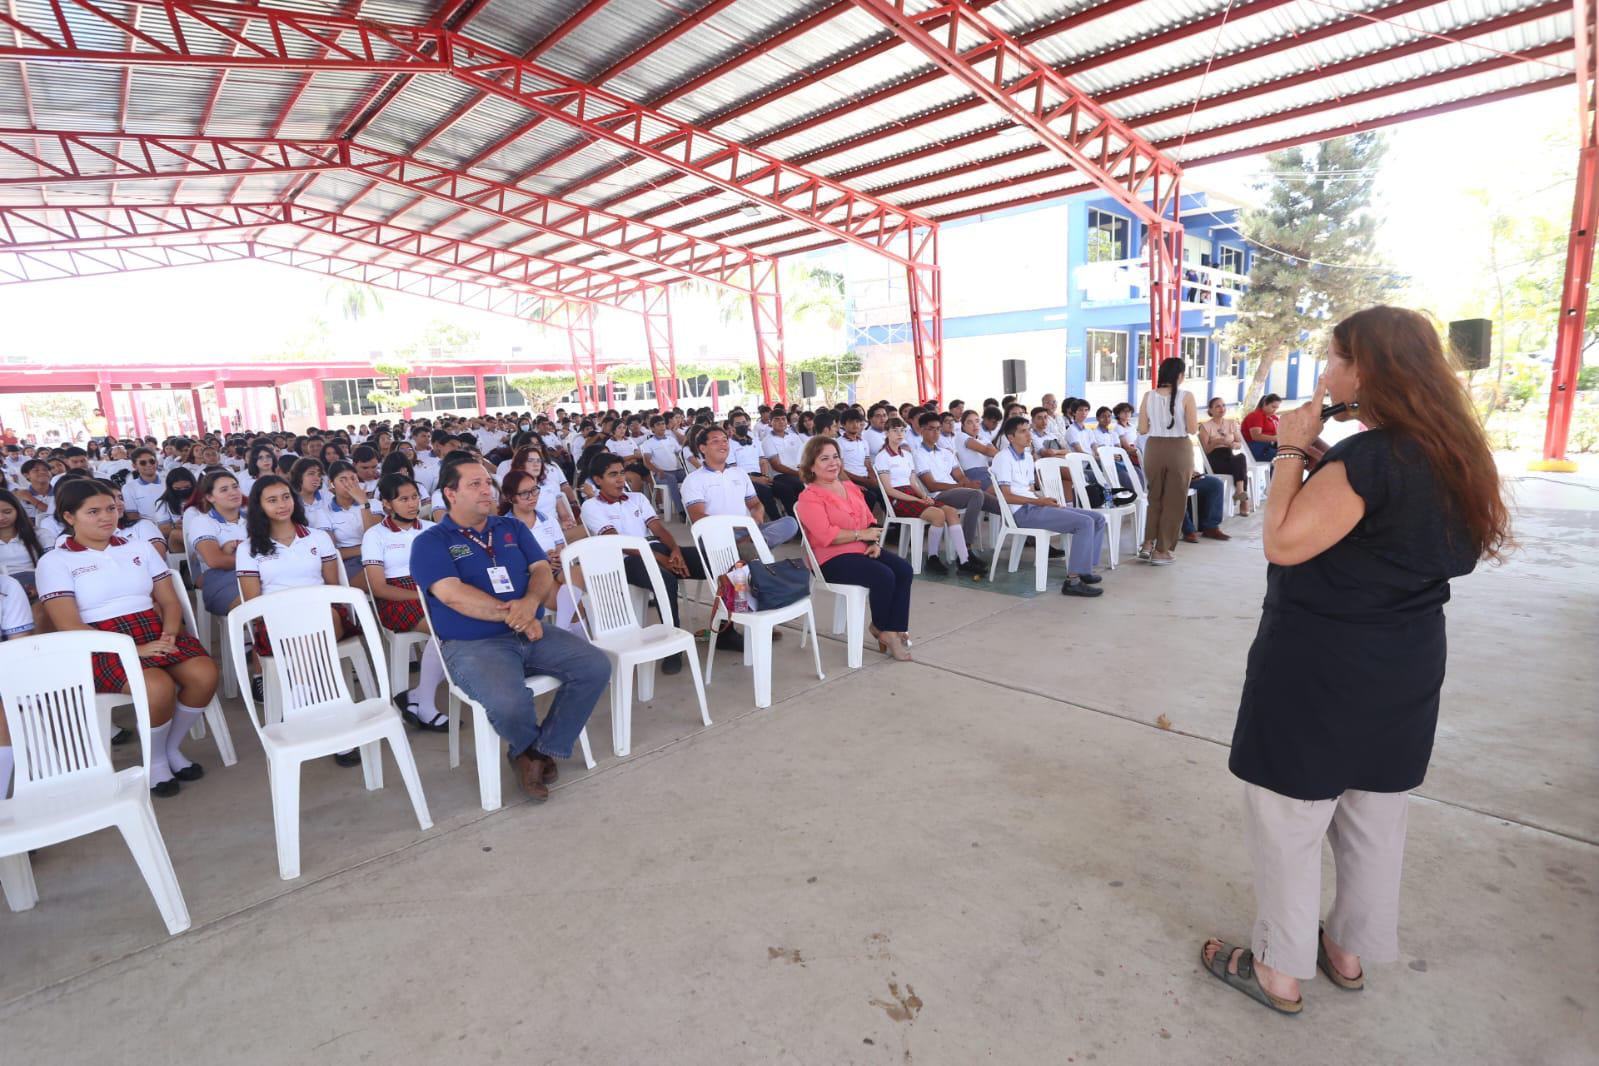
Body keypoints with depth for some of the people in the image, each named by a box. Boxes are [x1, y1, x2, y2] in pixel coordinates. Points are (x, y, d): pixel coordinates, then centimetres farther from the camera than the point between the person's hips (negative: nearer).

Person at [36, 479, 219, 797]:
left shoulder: (140, 548, 16)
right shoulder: (55, 562, 3)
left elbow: (170, 601, 12)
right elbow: (69, 626, -8)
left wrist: (169, 634, -10)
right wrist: (132, 649, -20)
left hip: (155, 632, 4)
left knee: (205, 674, -26)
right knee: (158, 687, -33)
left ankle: (172, 748, 2)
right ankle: (154, 761, -4)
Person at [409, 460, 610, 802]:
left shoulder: (512, 528, 17)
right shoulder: (430, 542, 2)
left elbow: (541, 570, 7)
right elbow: (453, 594, -13)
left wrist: (530, 603, -16)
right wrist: (512, 616, -18)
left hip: (533, 632, 5)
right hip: (472, 644, -5)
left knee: (597, 666, -14)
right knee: (508, 703, -34)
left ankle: (544, 750, 2)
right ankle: (528, 747, 5)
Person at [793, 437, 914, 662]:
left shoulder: (851, 487, 18)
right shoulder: (809, 497, -7)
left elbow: (870, 520, 17)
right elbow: (826, 536, -20)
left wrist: (875, 543, -3)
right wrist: (862, 535, -15)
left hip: (864, 550, 8)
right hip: (832, 559, -8)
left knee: (904, 570, -15)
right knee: (883, 575, -26)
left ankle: (896, 631, -11)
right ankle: (881, 628, 0)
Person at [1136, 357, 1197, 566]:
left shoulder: (1149, 396, -2)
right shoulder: (1186, 396, -9)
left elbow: (1142, 429, 0)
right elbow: (1191, 429, -8)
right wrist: (1179, 423, 12)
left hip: (1154, 449, 3)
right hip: (1179, 449, -3)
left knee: (1154, 497, 19)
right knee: (1174, 501, 8)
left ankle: (1147, 544, 16)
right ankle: (1161, 551, 11)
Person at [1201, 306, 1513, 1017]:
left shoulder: (1371, 458, -23)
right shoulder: (1452, 454, 6)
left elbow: (1284, 542, -24)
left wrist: (1290, 450, -14)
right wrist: (1313, 451, 5)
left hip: (1318, 672, -9)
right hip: (1405, 670, 9)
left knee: (1287, 824, 7)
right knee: (1374, 823, 21)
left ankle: (1280, 971, 23)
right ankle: (1349, 952, 40)